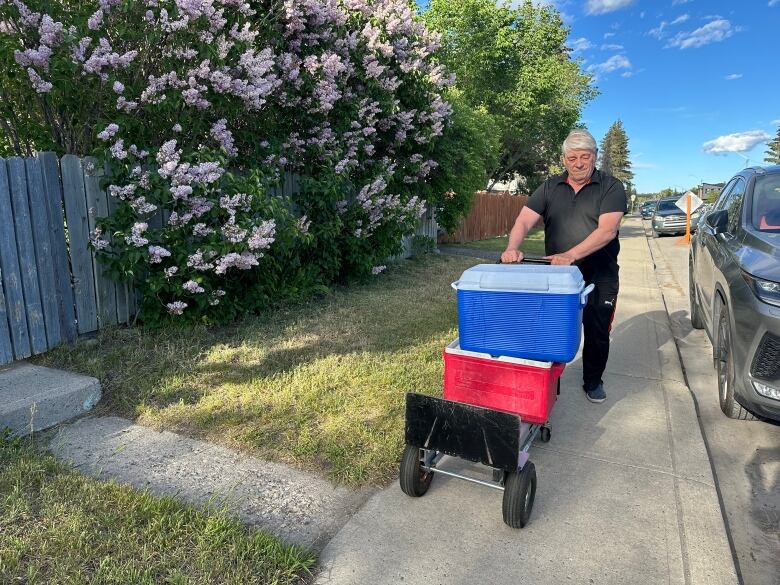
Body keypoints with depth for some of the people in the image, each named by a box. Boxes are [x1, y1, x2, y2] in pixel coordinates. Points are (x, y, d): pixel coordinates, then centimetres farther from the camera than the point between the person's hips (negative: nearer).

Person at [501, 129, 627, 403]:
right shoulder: (550, 187, 6)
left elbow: (607, 230, -18)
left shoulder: (611, 187, -3)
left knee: (597, 332, 9)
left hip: (599, 276, -2)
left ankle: (593, 381, 31)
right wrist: (512, 248, -25)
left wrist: (571, 255, -31)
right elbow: (524, 220, -5)